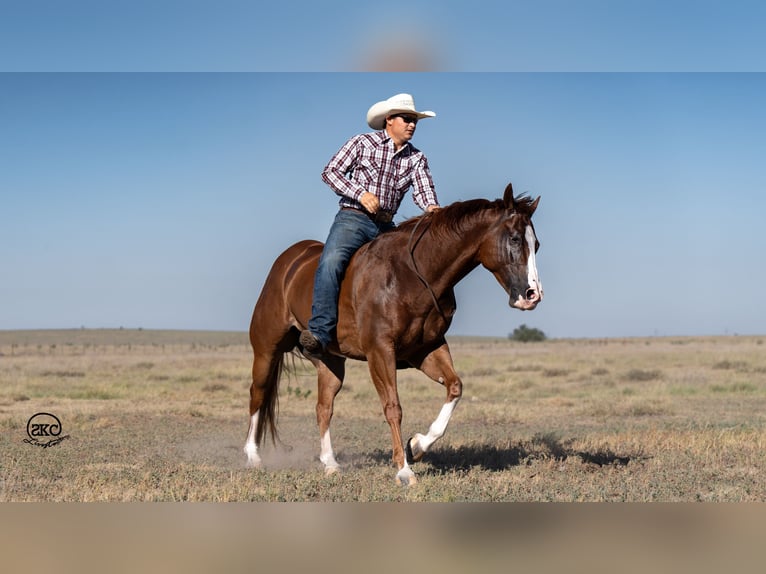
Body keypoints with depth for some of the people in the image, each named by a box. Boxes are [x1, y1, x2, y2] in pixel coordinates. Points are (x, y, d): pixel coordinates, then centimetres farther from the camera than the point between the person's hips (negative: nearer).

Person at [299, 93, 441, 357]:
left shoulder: (417, 159, 15)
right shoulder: (363, 143, 5)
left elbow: (423, 190, 0)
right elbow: (330, 172, 1)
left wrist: (432, 208, -25)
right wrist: (361, 194, -13)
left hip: (386, 226, 5)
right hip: (353, 217, -5)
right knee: (331, 261, -30)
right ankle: (319, 334, -37)